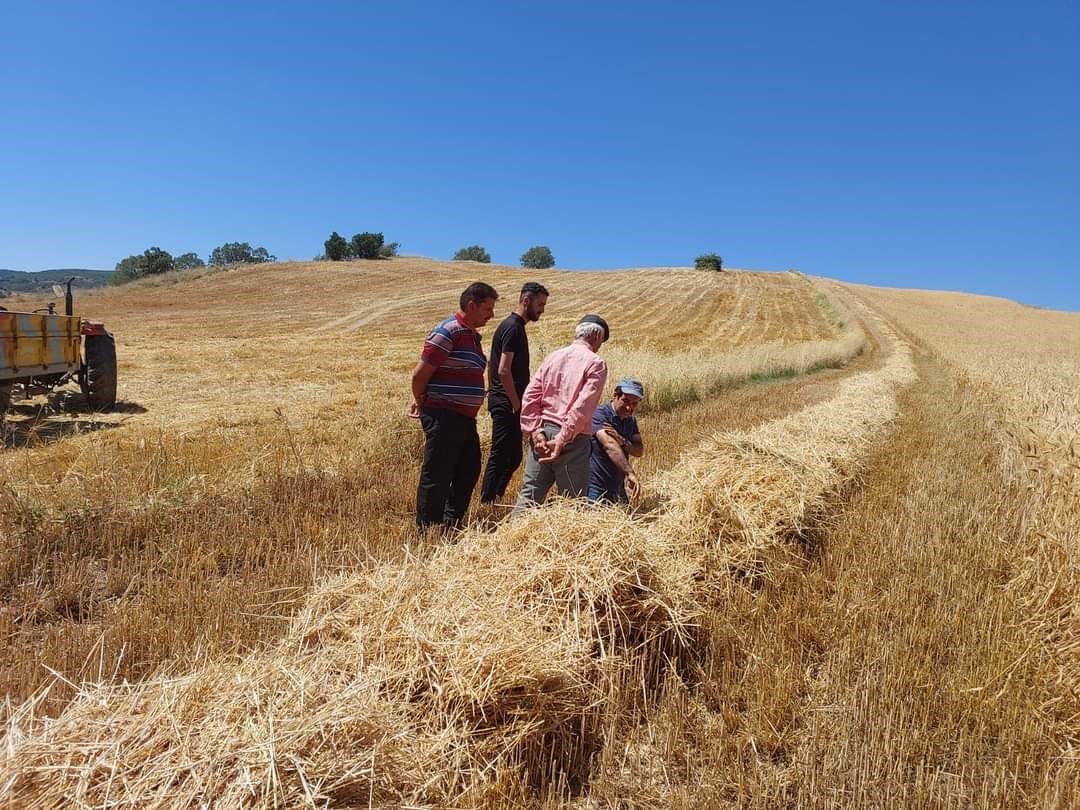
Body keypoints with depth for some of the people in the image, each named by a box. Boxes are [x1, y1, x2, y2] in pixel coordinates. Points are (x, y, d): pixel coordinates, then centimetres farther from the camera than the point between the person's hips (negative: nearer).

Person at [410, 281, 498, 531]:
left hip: (465, 417, 10)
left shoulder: (473, 335, 15)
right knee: (437, 476, -1)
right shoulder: (448, 332, -15)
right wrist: (423, 405, 1)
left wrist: (421, 402, 11)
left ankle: (453, 525, 32)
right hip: (444, 417, -10)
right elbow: (420, 374, -16)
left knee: (469, 470, 18)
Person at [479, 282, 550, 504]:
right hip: (507, 405, -10)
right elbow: (503, 370, -21)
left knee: (513, 457, 15)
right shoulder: (513, 327, -15)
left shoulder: (514, 325, 16)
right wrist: (517, 404, -16)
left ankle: (492, 501, 21)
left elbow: (493, 365, 21)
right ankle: (487, 503, 2)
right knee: (501, 458, -5)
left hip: (505, 403, 10)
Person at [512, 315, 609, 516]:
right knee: (573, 500, 6)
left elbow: (530, 396, 4)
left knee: (529, 493, 10)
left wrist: (535, 431, 0)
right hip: (573, 439, -5)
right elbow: (582, 407, -15)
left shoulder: (553, 356, 12)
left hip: (542, 433, 5)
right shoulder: (596, 364, -4)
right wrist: (563, 439, -14)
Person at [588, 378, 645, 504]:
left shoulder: (631, 421, 11)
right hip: (595, 488, -7)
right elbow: (609, 445, -29)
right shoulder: (599, 414, -15)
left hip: (618, 488, 7)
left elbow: (640, 451, 2)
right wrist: (630, 473, -39)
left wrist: (622, 441, -21)